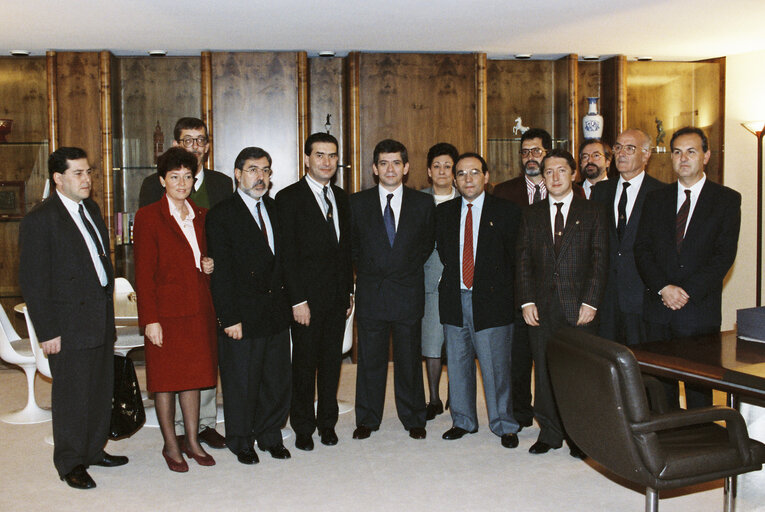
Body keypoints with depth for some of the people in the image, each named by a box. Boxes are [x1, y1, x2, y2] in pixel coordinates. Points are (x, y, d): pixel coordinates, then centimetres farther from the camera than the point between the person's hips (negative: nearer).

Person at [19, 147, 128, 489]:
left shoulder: (90, 209, 12)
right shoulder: (40, 220, -12)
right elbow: (33, 282, -13)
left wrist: (108, 308, 14)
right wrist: (48, 332, -15)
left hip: (101, 319, 8)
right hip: (69, 325, -7)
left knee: (101, 390, 15)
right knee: (71, 395, 4)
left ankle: (94, 449, 32)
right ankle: (70, 463, 20)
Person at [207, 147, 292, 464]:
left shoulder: (274, 209, 11)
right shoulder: (221, 215, -8)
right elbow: (221, 273, -12)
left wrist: (286, 299, 7)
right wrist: (229, 318, -15)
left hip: (277, 313, 6)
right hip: (243, 316, -5)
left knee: (277, 379, 13)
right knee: (242, 382, 8)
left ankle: (270, 435, 31)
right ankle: (241, 441, 26)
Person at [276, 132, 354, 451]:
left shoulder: (341, 198, 12)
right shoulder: (289, 198, -6)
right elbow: (288, 254, -10)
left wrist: (349, 290, 11)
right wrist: (298, 300, -15)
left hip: (337, 295, 5)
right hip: (307, 297, -5)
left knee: (332, 361, 12)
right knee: (304, 363, 5)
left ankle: (327, 422, 26)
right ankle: (303, 428, 19)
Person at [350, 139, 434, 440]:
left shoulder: (423, 203, 5)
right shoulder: (358, 202, 4)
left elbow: (427, 245, 12)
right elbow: (352, 245, 11)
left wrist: (409, 268, 6)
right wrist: (367, 269, 6)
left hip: (408, 292, 0)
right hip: (370, 293, 0)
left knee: (409, 359, 7)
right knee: (370, 359, 7)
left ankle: (413, 419, 22)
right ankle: (367, 419, 20)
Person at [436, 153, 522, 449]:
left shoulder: (506, 212, 0)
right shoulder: (443, 212, 9)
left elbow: (515, 256, 2)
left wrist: (501, 288, -1)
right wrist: (453, 278, 5)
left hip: (491, 300, -3)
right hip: (455, 299, 4)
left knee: (496, 366, -1)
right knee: (457, 363, 11)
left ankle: (504, 425, 14)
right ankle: (463, 421, 25)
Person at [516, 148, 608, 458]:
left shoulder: (593, 212, 5)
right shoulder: (531, 215, 12)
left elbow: (600, 260, 0)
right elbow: (523, 261, 8)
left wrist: (590, 303, -9)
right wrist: (527, 301, -2)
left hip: (579, 307, -2)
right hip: (542, 307, 2)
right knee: (544, 371, 6)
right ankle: (549, 433, 19)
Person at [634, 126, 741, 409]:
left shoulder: (727, 199, 3)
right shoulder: (656, 199, 12)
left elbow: (724, 255, -5)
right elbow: (642, 248, 5)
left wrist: (687, 292, -14)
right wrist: (663, 288, -10)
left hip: (700, 310, -2)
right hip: (658, 310, 3)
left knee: (699, 386, 2)